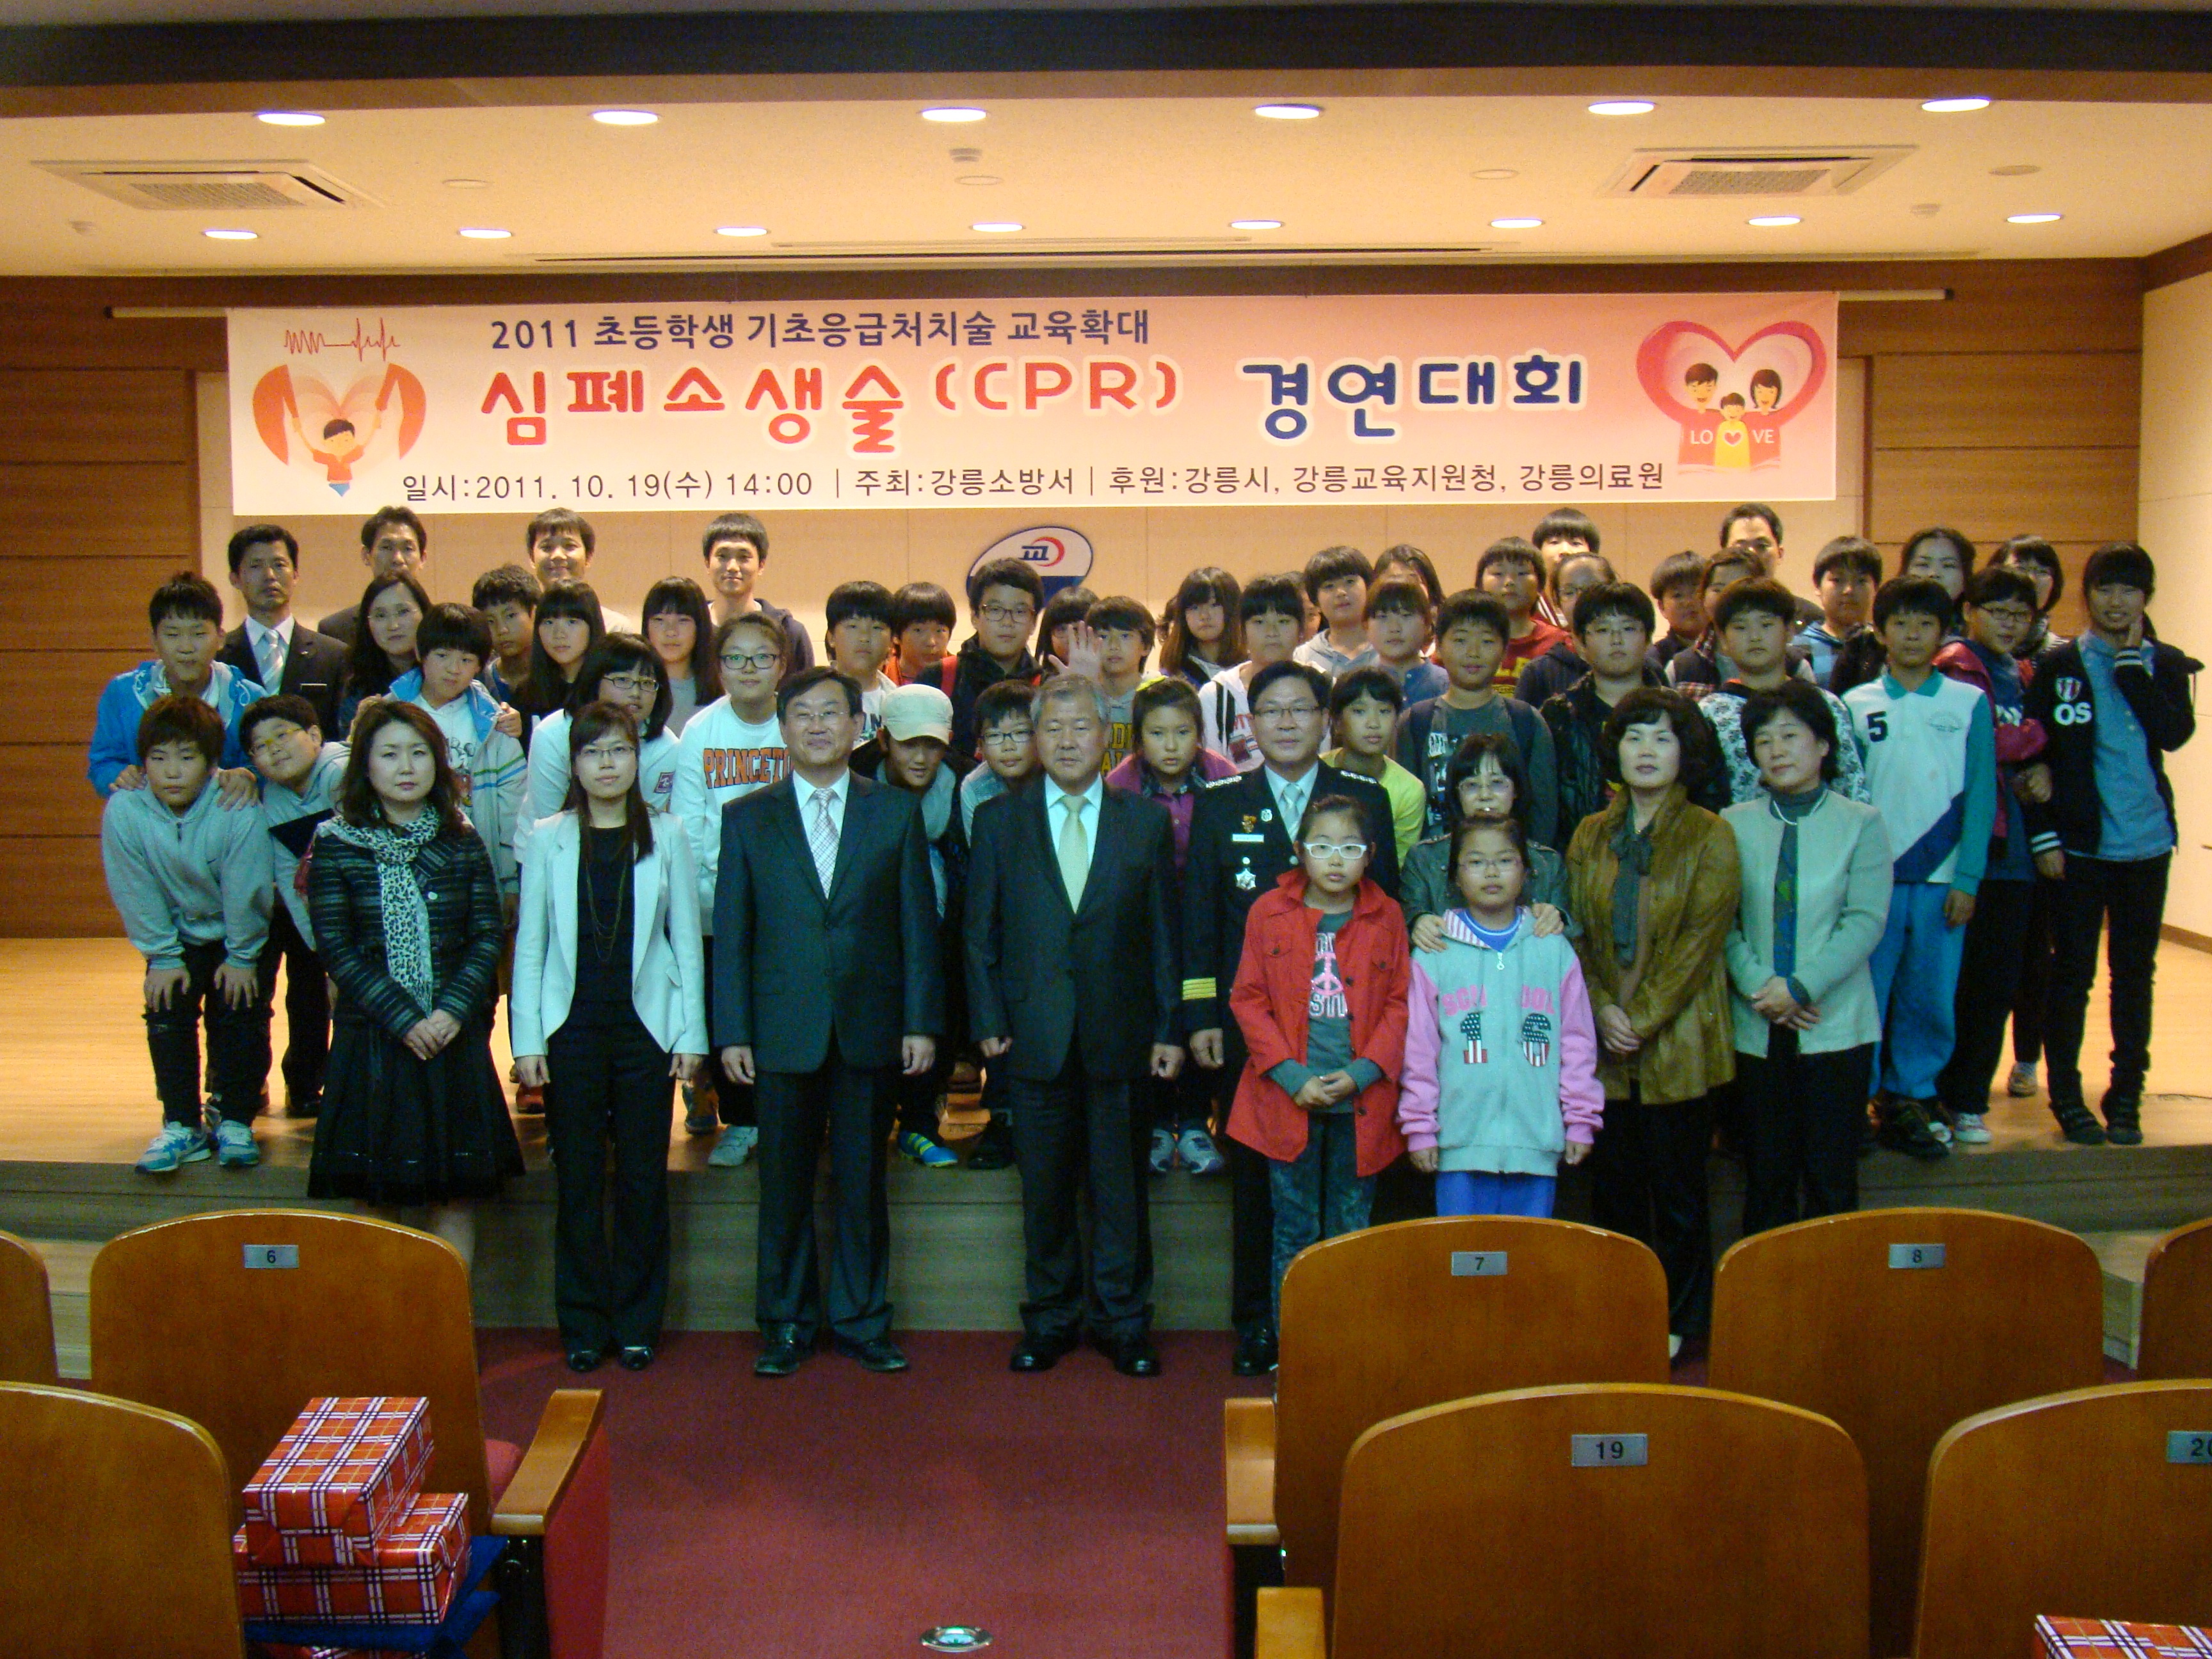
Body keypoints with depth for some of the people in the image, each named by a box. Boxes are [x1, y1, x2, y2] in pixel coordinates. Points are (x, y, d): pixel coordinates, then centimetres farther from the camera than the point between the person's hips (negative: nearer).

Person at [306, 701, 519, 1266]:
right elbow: (336, 948, -6)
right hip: (371, 1037, -1)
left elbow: (489, 935, 2)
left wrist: (452, 1012, -12)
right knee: (377, 1193, 4)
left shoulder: (461, 841, 4)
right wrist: (404, 1019, -13)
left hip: (454, 1035, 2)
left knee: (457, 1192, 4)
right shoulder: (335, 843, -1)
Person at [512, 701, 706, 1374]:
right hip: (571, 1028, 0)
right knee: (578, 1180, 5)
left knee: (644, 1179, 4)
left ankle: (637, 1323, 16)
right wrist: (528, 1037, -2)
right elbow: (530, 943, 4)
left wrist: (691, 1033, 0)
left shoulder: (666, 836, 4)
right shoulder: (550, 839, 4)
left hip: (645, 1026, 0)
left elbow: (687, 937, 4)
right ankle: (584, 1325, 16)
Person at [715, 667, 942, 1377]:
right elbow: (731, 933, 4)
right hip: (784, 1030, 0)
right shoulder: (747, 817, 5)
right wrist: (732, 1032, -2)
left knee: (863, 1181, 8)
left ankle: (860, 1320, 21)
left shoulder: (897, 811, 5)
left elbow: (918, 924, 4)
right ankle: (787, 1324, 20)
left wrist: (921, 1022, -2)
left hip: (870, 1028, 0)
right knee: (785, 1184, 7)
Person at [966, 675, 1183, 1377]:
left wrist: (1169, 1028, 0)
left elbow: (1165, 932, 4)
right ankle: (1049, 1320, 22)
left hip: (1120, 1034, 0)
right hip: (1036, 1035, 0)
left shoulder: (1147, 821, 5)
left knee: (1119, 1186, 7)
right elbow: (981, 932, 5)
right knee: (1045, 1188, 9)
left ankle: (1123, 1320, 19)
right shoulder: (998, 820, 5)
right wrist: (988, 1022, -3)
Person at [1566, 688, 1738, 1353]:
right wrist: (1601, 1010, -8)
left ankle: (1677, 1323, 19)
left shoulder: (1710, 837, -4)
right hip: (1605, 1045, 4)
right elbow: (1575, 933, 6)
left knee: (1677, 1191, 5)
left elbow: (1699, 939, -10)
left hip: (1678, 1042, -3)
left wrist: (1642, 1019, -14)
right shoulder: (1590, 836, 9)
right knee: (1614, 1187, 11)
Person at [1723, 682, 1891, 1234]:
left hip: (1836, 1026, -1)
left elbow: (1866, 920, -7)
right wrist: (1759, 987, -14)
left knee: (1832, 1178, 2)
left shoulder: (1861, 823, 2)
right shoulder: (1734, 825, 7)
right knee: (1767, 1177, 8)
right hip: (1757, 1029, 2)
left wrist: (1800, 987, -15)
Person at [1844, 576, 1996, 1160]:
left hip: (1941, 878, 1)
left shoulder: (1969, 704, 5)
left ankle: (1912, 1101, 19)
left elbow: (1980, 797, 2)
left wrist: (1967, 879, -4)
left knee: (1931, 997, 5)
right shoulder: (1855, 706, 5)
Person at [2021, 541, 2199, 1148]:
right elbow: (2033, 754, -2)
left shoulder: (2165, 665, 6)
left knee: (2135, 974, 9)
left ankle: (2126, 1097, 19)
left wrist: (2131, 664, -12)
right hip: (2079, 843, -2)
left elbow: (2176, 732, -12)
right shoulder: (2059, 666, 0)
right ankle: (2066, 1096, 14)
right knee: (2072, 973, 3)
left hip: (2146, 845, 2)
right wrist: (2044, 835, -8)